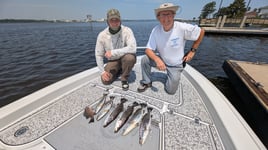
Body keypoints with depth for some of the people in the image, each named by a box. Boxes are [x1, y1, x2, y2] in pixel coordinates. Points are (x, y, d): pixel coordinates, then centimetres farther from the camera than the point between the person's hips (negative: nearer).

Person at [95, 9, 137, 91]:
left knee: (130, 58, -36)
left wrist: (113, 52, -31)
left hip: (125, 57, -2)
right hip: (113, 61, 2)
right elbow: (98, 55, -3)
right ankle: (119, 71, 19)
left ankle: (124, 79, -7)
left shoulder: (127, 31, -18)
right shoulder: (102, 35, -10)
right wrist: (102, 71, -10)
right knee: (105, 80, -13)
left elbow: (132, 48, -34)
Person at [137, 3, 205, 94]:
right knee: (144, 60, -24)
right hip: (161, 60, 2)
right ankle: (146, 82, 0)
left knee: (170, 90, -4)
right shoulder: (156, 30, -17)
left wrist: (192, 51, -6)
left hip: (175, 65, -1)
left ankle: (173, 77, 30)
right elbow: (148, 50, -20)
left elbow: (201, 32, -6)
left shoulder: (182, 28, -22)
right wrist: (157, 59, -39)